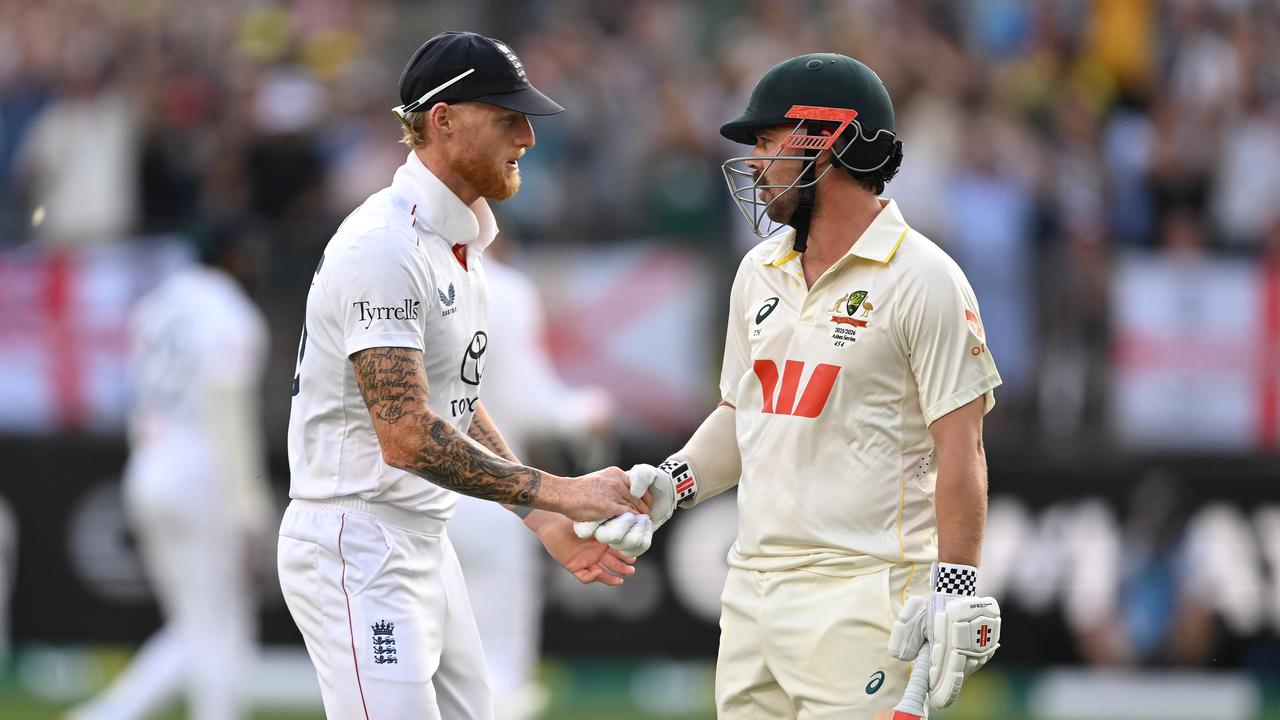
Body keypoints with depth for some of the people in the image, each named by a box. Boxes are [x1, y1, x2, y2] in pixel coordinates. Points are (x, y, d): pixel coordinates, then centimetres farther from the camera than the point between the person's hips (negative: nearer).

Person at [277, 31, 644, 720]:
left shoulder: (460, 243, 14)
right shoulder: (386, 248, -19)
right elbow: (409, 436, -27)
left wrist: (547, 521, 13)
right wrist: (560, 492, -24)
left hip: (425, 547, 10)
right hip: (355, 551, -10)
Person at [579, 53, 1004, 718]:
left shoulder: (920, 278, -8)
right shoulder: (761, 272, 15)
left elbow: (959, 445, -11)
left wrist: (954, 589, -17)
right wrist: (672, 484, 6)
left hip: (859, 594, -7)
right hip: (752, 588, 7)